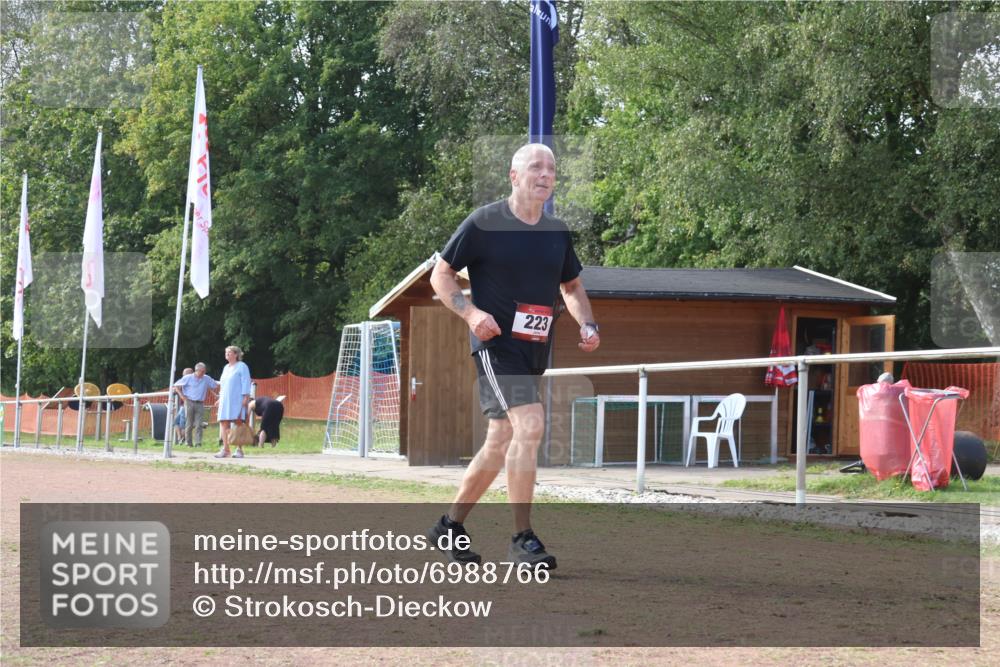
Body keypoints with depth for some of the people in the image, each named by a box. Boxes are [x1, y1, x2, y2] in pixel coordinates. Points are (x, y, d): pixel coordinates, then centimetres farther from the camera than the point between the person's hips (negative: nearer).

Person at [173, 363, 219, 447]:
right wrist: (181, 395, -3)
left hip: (200, 404, 2)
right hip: (189, 402, -2)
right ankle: (189, 443, 9)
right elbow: (176, 386, 5)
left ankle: (198, 443, -13)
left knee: (199, 425, -9)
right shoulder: (188, 378, 1)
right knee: (189, 424, 0)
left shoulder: (206, 379, 8)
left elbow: (216, 386, 19)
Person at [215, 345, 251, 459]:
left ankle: (239, 450, -6)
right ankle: (225, 449, 4)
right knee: (223, 423, 1)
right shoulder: (226, 368, 20)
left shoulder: (241, 366, -1)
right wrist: (220, 397, 19)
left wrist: (245, 397, -15)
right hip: (225, 400, 7)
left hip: (237, 400, -7)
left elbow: (246, 382, -7)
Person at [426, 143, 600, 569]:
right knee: (530, 425, -22)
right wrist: (471, 312, -18)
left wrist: (587, 324, 8)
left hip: (534, 350, 7)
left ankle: (450, 526, 27)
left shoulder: (557, 233, 11)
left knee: (501, 444, 11)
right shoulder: (484, 223, -7)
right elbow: (441, 275, -2)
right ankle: (522, 540, -16)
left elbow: (571, 284, 26)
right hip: (496, 342, -7)